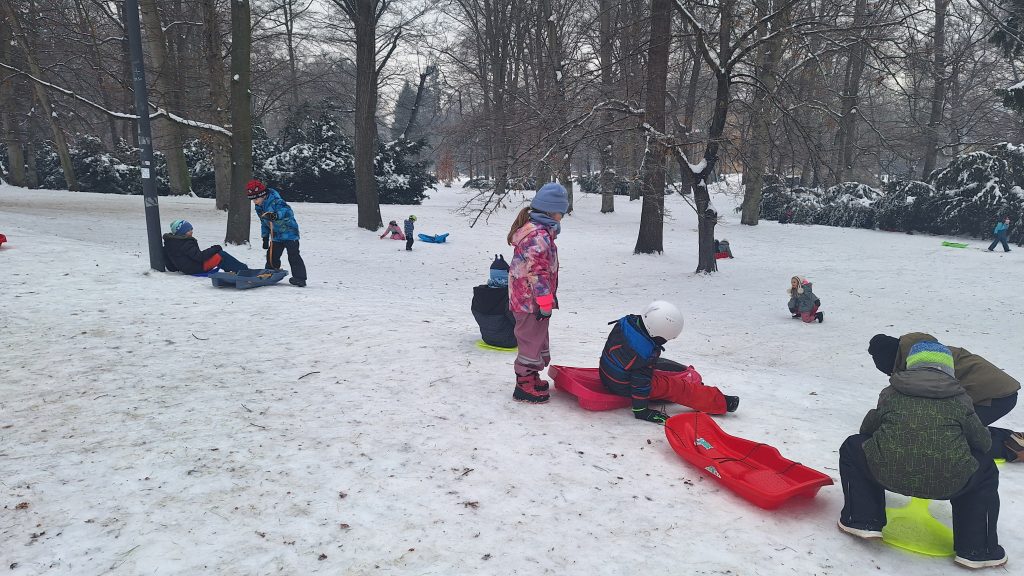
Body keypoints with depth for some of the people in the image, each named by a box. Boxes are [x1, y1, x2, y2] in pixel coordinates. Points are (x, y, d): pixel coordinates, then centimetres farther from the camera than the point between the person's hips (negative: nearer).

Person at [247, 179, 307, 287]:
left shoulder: (276, 201, -22)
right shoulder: (258, 207, 6)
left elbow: (288, 211, -40)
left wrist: (276, 215, -56)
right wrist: (265, 238, 17)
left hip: (289, 232, -8)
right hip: (276, 236, 8)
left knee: (293, 255, -14)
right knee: (272, 256, 10)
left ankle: (299, 278, -14)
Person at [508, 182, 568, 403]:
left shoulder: (532, 228, 12)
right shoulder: (539, 235, -22)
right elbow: (538, 272, -24)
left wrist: (546, 299, 22)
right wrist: (545, 303, -19)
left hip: (524, 299, 10)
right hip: (532, 301, -10)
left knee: (536, 338, 22)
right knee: (532, 340, 1)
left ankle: (531, 378, 35)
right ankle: (525, 386, 12)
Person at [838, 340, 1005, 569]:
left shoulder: (891, 393, 13)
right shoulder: (960, 399, 11)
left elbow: (868, 428, 23)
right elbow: (982, 442, 19)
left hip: (888, 473, 0)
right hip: (948, 482, 0)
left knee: (853, 448, 29)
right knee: (985, 469, 32)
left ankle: (862, 521, 22)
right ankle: (977, 549, 29)